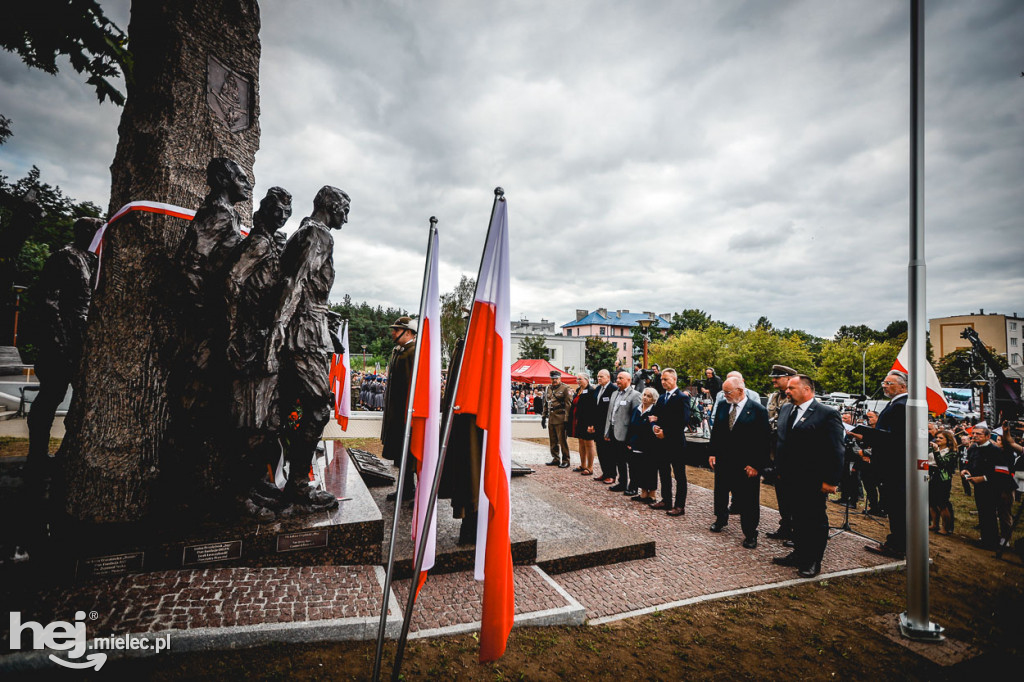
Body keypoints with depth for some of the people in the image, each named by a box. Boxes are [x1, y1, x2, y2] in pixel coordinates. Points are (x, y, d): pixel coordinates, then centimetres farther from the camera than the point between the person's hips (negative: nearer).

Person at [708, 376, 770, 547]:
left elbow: (764, 440, -11)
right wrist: (713, 453, 5)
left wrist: (756, 465, -14)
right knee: (720, 494, 19)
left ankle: (750, 534, 21)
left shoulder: (758, 410, -11)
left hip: (746, 466, -5)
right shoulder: (722, 406, 4)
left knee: (747, 501, 4)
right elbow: (715, 431, 12)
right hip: (723, 461, 5)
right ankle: (721, 520, 42)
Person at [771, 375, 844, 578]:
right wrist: (780, 469, 15)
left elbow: (835, 451, -13)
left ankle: (813, 562, 22)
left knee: (816, 521, 8)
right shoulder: (785, 410, 9)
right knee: (798, 519, 18)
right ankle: (799, 555, 32)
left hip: (814, 482, -6)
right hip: (791, 479, 7)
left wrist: (831, 481, -15)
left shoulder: (828, 414, -12)